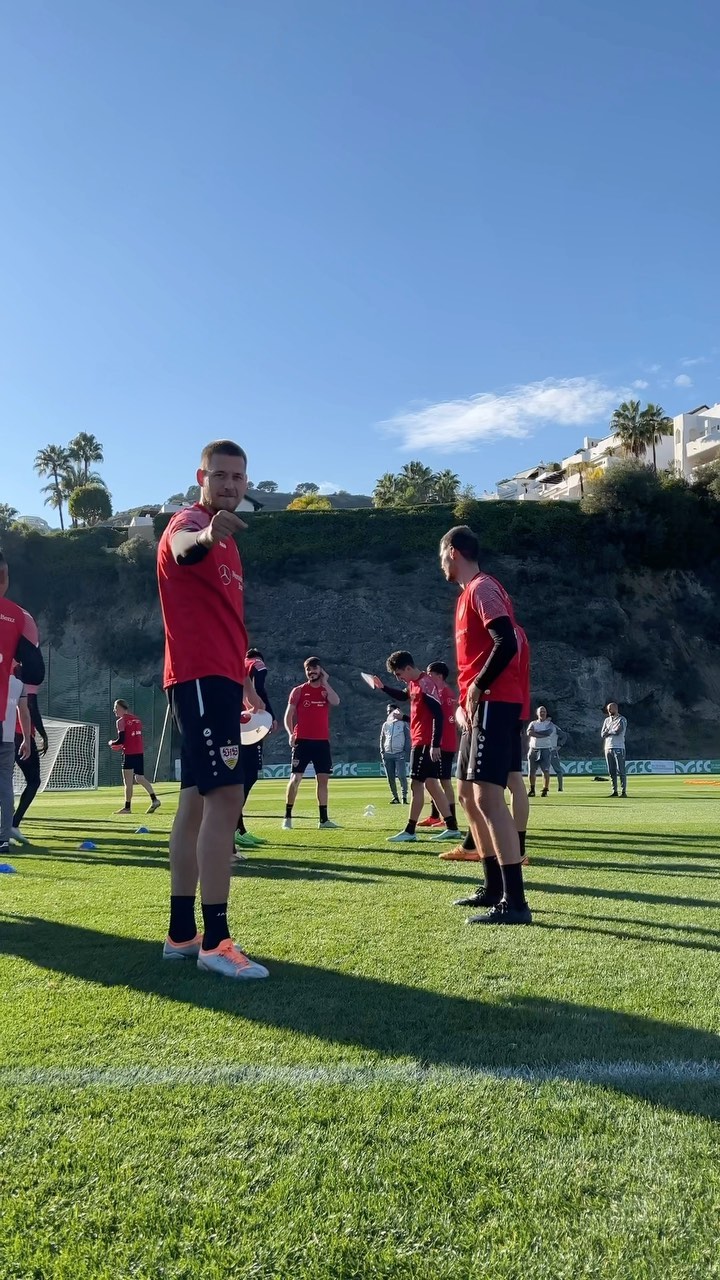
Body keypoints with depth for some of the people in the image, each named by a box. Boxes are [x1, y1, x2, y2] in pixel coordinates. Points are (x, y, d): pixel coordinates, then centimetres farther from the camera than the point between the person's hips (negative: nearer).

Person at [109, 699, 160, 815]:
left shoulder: (121, 721, -7)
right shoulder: (137, 719, 15)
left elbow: (121, 740, -14)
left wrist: (111, 743, 6)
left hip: (129, 754, -7)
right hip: (139, 753, 7)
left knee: (128, 781, -1)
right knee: (140, 778, 13)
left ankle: (127, 807, 2)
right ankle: (154, 799, 0)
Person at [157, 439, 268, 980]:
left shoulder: (225, 541, 22)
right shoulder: (190, 521, -6)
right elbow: (182, 546, -34)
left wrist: (242, 680, 28)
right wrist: (207, 533, -56)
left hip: (217, 678, 10)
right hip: (200, 676, -10)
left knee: (198, 800, 10)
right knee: (225, 795, -16)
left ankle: (182, 933, 18)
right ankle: (215, 942, -13)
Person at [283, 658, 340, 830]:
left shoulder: (326, 690, 10)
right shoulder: (298, 691, 4)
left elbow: (336, 702, -13)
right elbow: (288, 715, 2)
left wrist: (325, 682, -6)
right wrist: (290, 733, -14)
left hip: (322, 741, 3)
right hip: (302, 740, -3)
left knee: (323, 778, 4)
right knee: (295, 778, -6)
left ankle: (324, 819, 10)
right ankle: (287, 817, 2)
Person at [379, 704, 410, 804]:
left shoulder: (403, 723, 4)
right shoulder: (385, 724, 15)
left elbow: (408, 738, 2)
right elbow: (382, 739, 18)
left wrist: (406, 752, -7)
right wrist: (382, 752, 7)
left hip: (400, 754, -4)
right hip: (387, 754, 4)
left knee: (401, 776, -13)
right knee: (390, 778, 4)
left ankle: (404, 796, -8)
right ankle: (395, 797, 12)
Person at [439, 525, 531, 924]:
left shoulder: (482, 588, -10)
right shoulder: (471, 592, 21)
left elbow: (507, 643, -23)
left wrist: (477, 687, -14)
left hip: (494, 705, -11)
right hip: (482, 707, 11)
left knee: (488, 798, -14)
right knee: (472, 798, 14)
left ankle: (515, 903, -11)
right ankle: (495, 888, 24)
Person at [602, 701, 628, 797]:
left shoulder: (622, 719, -1)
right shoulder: (607, 720, 17)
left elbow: (618, 731, -16)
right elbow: (602, 734, 9)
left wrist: (608, 731, 0)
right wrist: (612, 731, -6)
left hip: (618, 747, -6)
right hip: (608, 748, 6)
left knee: (621, 771, -6)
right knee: (611, 772, 6)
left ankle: (623, 791, -5)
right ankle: (614, 791, 10)